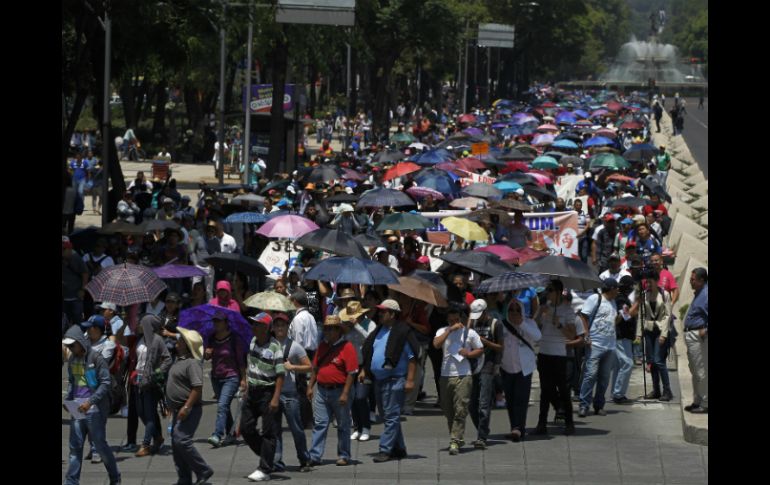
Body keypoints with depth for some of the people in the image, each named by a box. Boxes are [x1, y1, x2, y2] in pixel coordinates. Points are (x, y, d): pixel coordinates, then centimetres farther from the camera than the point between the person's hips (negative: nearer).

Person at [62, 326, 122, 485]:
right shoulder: (72, 359, 10)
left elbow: (105, 383, -12)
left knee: (100, 444, 2)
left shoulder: (96, 358, -10)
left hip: (95, 408, -5)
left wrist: (90, 402, -20)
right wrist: (68, 399, 3)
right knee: (75, 446, 1)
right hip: (78, 408, 5)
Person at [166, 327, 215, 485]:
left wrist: (186, 407, -27)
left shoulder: (192, 363, -17)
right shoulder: (179, 360, 15)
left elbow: (198, 388, -24)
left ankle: (203, 471, -8)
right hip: (178, 410, 10)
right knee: (176, 444, 9)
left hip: (189, 410, -10)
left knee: (181, 440, -18)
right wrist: (172, 407, 24)